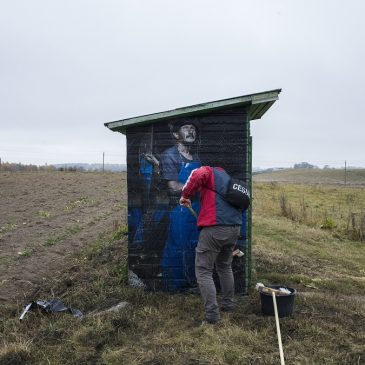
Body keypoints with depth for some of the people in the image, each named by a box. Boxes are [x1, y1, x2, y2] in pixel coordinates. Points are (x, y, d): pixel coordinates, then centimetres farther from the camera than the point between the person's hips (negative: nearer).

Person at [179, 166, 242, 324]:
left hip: (214, 228, -8)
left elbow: (197, 175, -19)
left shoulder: (209, 172, 8)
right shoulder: (228, 179, 29)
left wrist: (185, 195, -6)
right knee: (225, 267, 27)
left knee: (203, 271, 1)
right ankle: (228, 304, 35)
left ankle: (212, 314, -3)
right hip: (234, 228, 8)